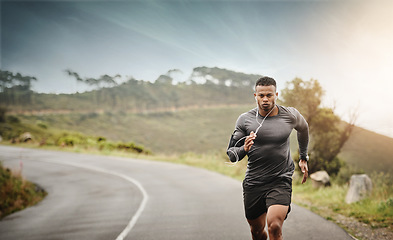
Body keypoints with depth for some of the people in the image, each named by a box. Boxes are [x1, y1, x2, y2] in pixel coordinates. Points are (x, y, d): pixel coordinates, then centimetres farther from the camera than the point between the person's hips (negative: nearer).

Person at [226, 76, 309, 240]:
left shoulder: (290, 115, -1)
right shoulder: (245, 120, -3)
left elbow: (303, 128, 23)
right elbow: (231, 154, 1)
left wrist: (303, 158, 27)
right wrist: (244, 149, -22)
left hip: (281, 181, -2)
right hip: (253, 182, 2)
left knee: (274, 226, -23)